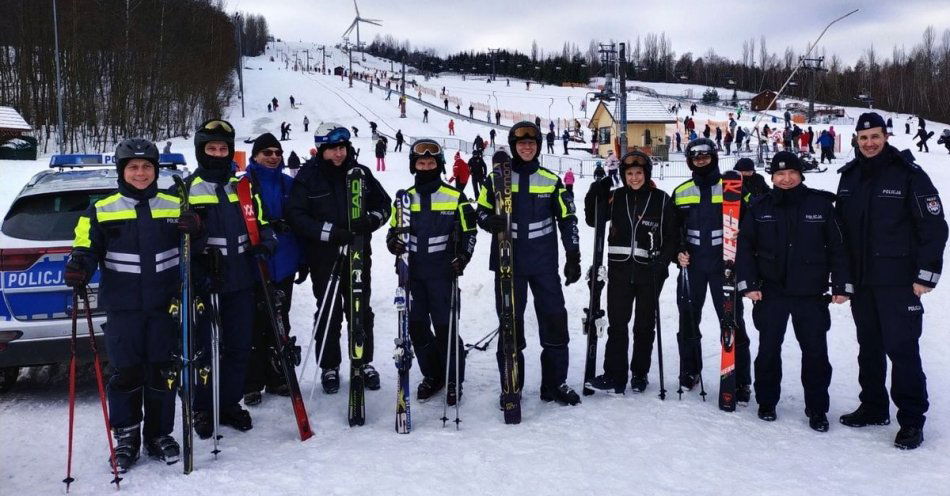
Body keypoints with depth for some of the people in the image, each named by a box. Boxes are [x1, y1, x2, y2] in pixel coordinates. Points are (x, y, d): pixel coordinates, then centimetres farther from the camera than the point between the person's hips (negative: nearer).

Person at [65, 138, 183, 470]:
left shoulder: (175, 207, 7)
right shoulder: (101, 211, 2)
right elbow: (87, 249, -1)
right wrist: (78, 268, -19)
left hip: (164, 305, 2)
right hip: (122, 308, -1)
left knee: (163, 372, 7)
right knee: (126, 372, 1)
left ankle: (159, 435, 21)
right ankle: (125, 438, 16)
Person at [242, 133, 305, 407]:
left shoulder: (289, 184, 10)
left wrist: (302, 259, 10)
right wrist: (265, 225, -23)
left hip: (284, 266, 4)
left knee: (280, 323, 12)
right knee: (255, 324, 0)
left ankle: (277, 378, 23)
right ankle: (252, 383, 10)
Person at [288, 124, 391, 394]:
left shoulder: (361, 173, 2)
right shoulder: (307, 177, -5)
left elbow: (384, 204, 9)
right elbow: (296, 216, -11)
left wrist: (371, 220, -13)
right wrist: (330, 231, -21)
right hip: (323, 257, -2)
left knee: (361, 310, 12)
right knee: (329, 313, 6)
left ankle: (365, 362, 26)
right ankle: (329, 367, 21)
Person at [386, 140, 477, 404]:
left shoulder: (455, 197, 1)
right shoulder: (405, 198, 10)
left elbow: (468, 231, 4)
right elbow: (395, 229, 17)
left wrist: (462, 258, -10)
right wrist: (393, 242, -6)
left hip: (442, 271, -4)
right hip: (412, 271, 4)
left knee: (445, 325, -4)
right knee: (416, 325, 7)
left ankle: (453, 380, 11)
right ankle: (432, 375, 23)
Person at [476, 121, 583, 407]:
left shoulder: (551, 180, 6)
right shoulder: (497, 178, 4)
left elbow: (567, 219, 8)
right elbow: (482, 212, 7)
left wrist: (573, 257, 3)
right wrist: (491, 222, -17)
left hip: (544, 264, 1)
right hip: (508, 263, -1)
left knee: (555, 321, 1)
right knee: (510, 323, 4)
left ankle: (555, 383, 15)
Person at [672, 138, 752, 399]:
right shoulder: (681, 192, 9)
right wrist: (678, 252, 0)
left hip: (724, 264, -2)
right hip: (691, 265, 3)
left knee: (732, 321, -2)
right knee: (688, 319, 8)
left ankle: (741, 380, 6)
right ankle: (689, 371, 24)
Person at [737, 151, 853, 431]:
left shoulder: (821, 204, 0)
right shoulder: (759, 208, 2)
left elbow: (837, 247, 1)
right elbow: (745, 247, 2)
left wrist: (842, 285, -2)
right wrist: (747, 283, -6)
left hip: (811, 294, 0)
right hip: (770, 293, 1)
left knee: (816, 352, 4)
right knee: (768, 350, 9)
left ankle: (817, 409, 18)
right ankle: (766, 402, 25)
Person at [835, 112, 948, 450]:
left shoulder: (908, 174, -7)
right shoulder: (849, 176, 10)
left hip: (898, 282, -6)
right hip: (860, 280, 6)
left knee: (902, 348, -5)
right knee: (869, 346, 14)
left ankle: (911, 419, 5)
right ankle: (873, 408, 27)